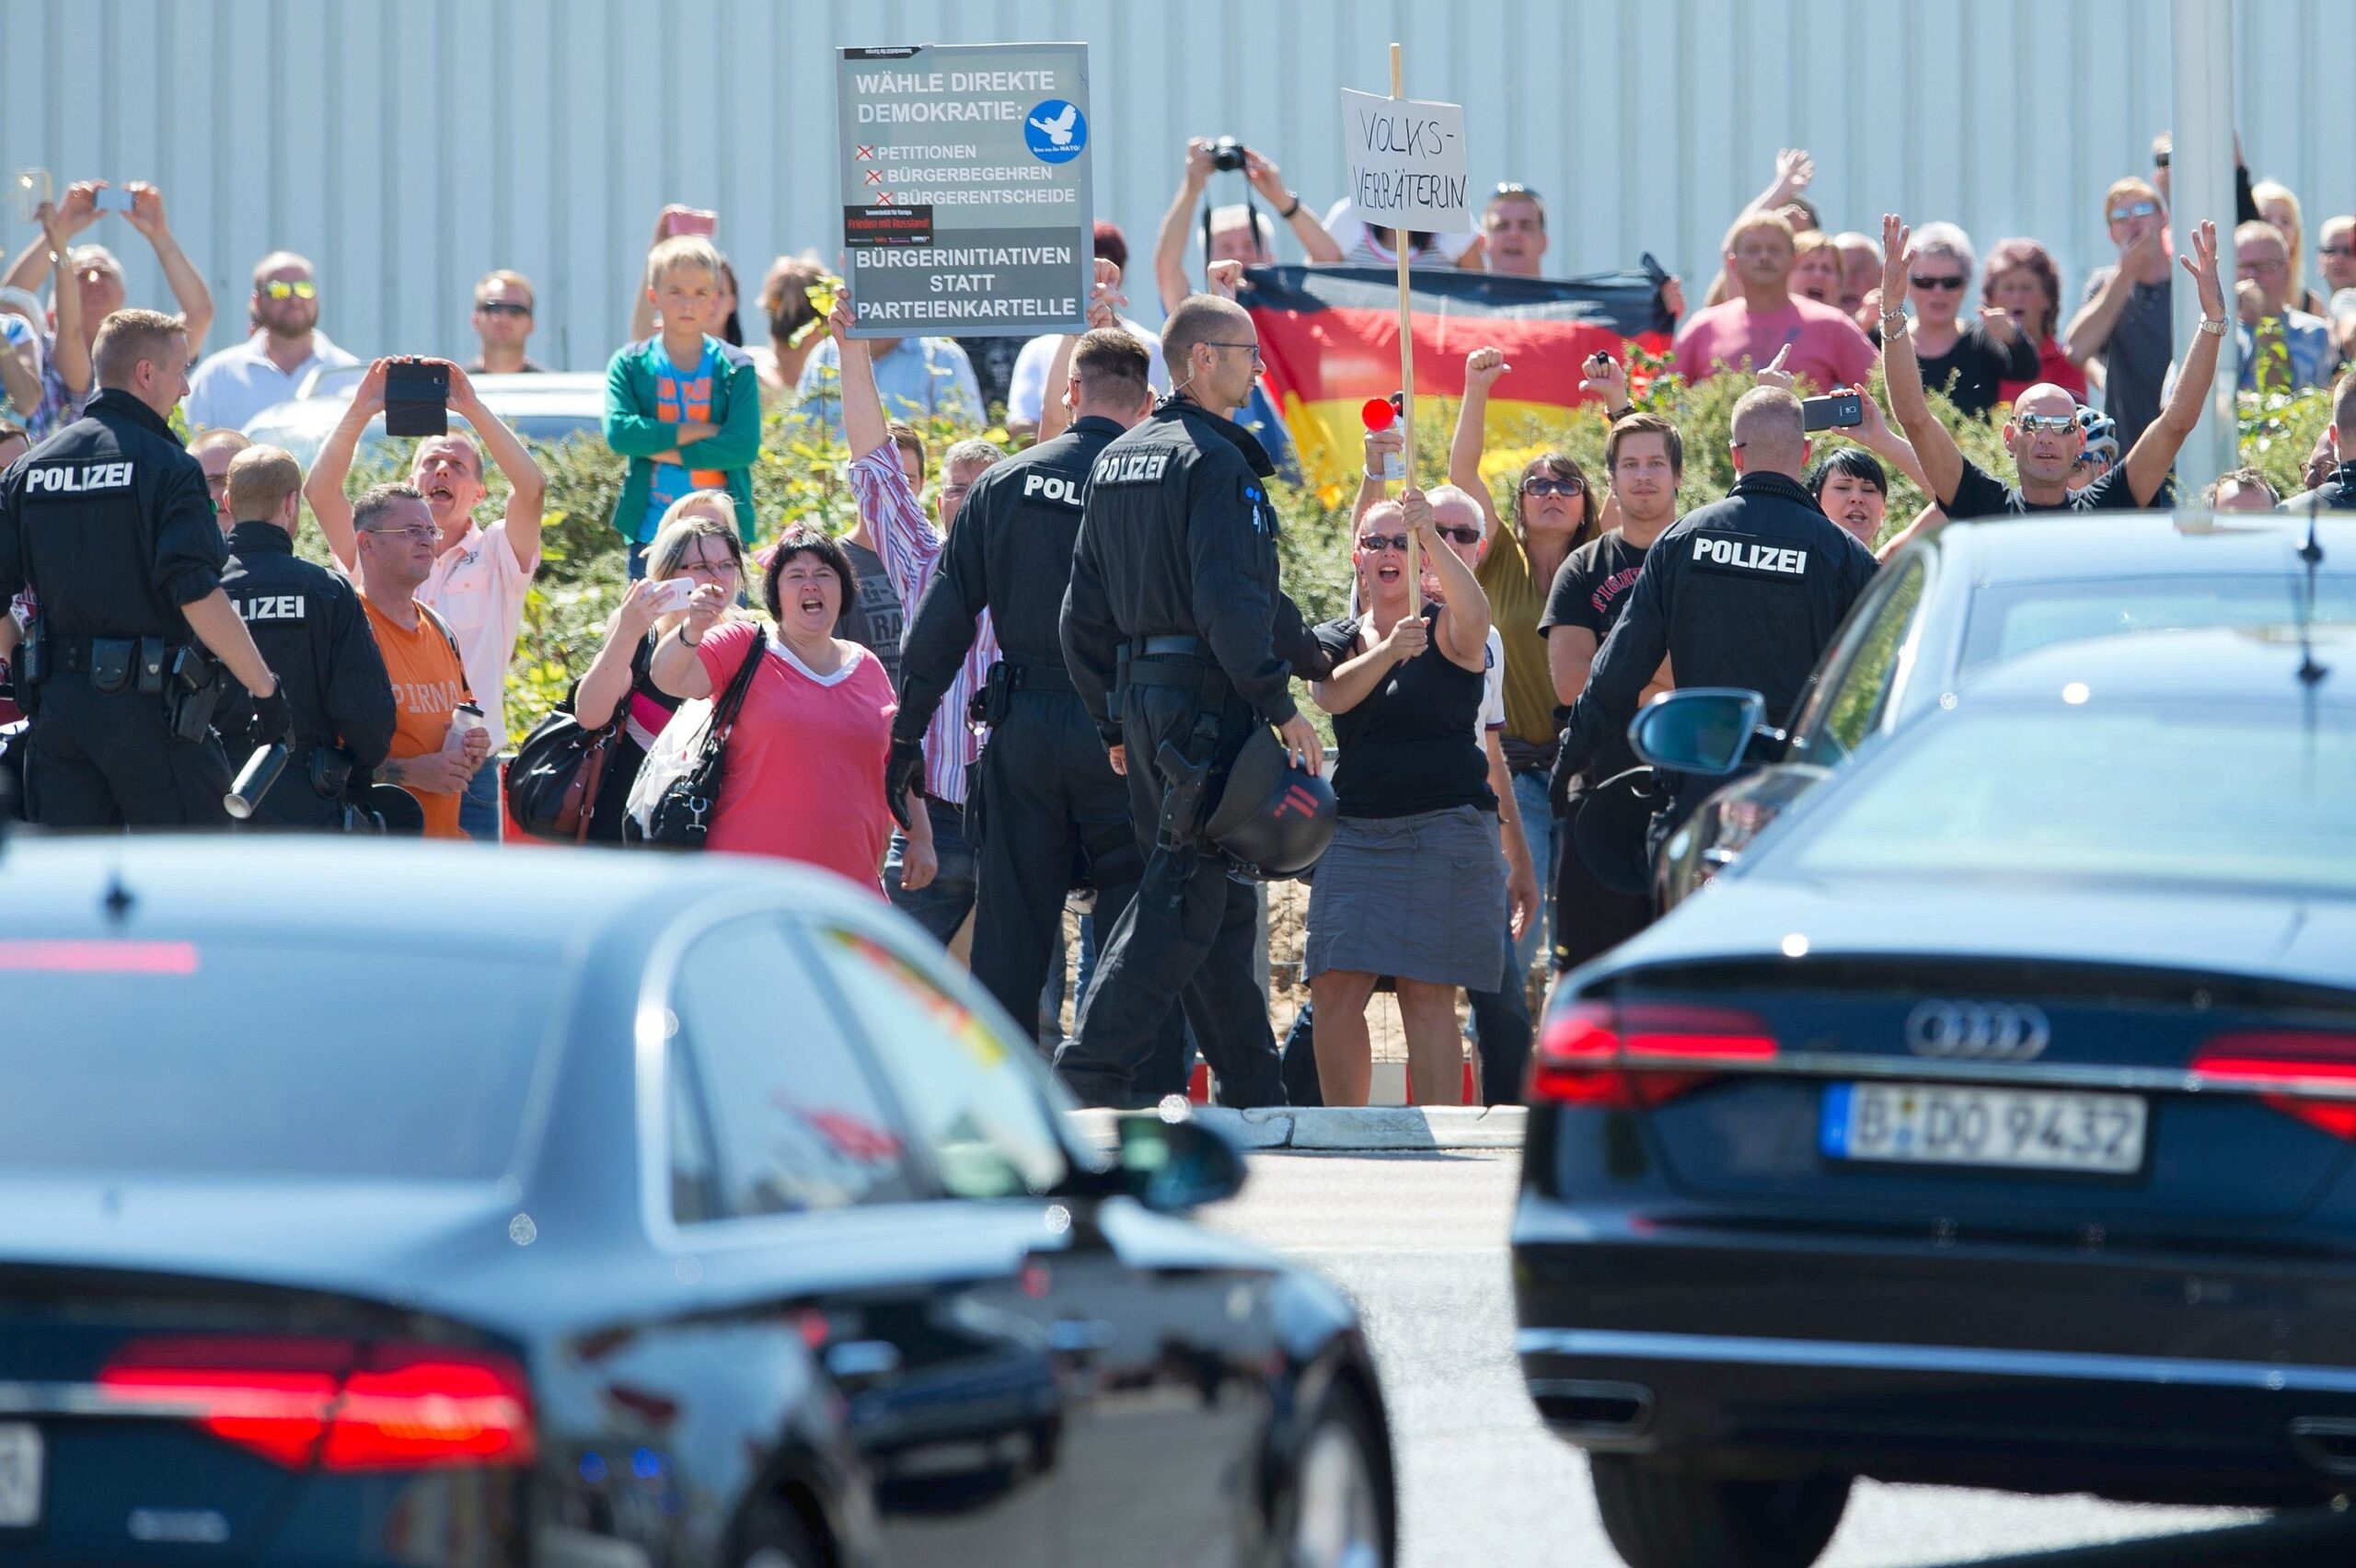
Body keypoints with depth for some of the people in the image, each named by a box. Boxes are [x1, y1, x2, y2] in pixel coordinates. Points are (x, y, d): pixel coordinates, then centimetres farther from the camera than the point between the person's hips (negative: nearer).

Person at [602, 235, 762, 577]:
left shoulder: (735, 368, 3)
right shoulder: (630, 365, 5)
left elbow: (744, 446, -9)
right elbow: (619, 433, -11)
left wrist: (662, 449, -13)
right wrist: (701, 431, -13)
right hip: (651, 533, 1)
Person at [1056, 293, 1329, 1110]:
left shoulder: (1114, 462, 16)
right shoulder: (1214, 462, -11)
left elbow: (1083, 611, 18)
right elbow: (1229, 599, -21)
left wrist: (1114, 721, 22)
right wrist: (1280, 705, -18)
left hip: (1142, 698, 9)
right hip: (1207, 699, -9)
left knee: (1218, 894, 13)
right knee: (1184, 895, -8)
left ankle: (1251, 1087, 17)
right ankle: (1092, 1069, -15)